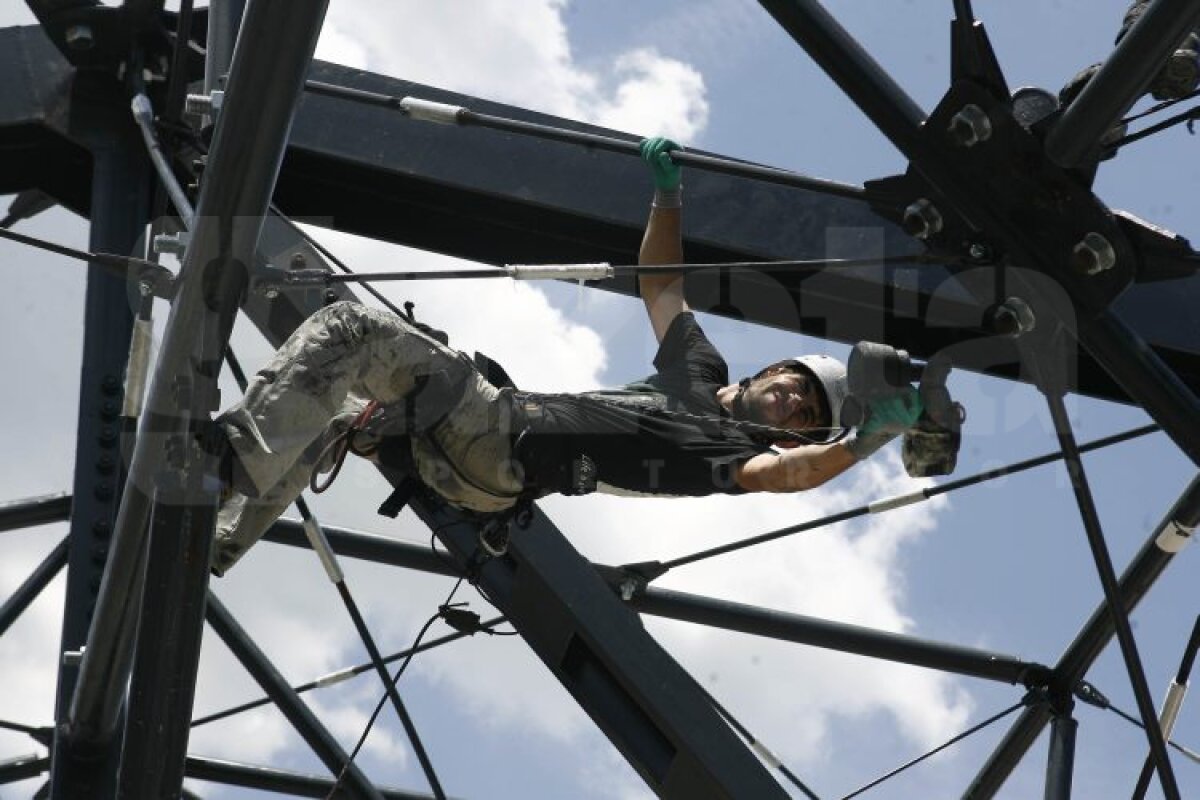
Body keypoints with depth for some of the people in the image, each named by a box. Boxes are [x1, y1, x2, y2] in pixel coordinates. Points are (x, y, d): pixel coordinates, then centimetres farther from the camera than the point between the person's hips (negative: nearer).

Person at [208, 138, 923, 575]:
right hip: (499, 414, 8)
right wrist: (668, 191, 26)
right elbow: (662, 285, 29)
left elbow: (780, 475, -27)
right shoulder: (701, 374, 20)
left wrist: (863, 441, -37)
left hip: (492, 452, -8)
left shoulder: (740, 449, -3)